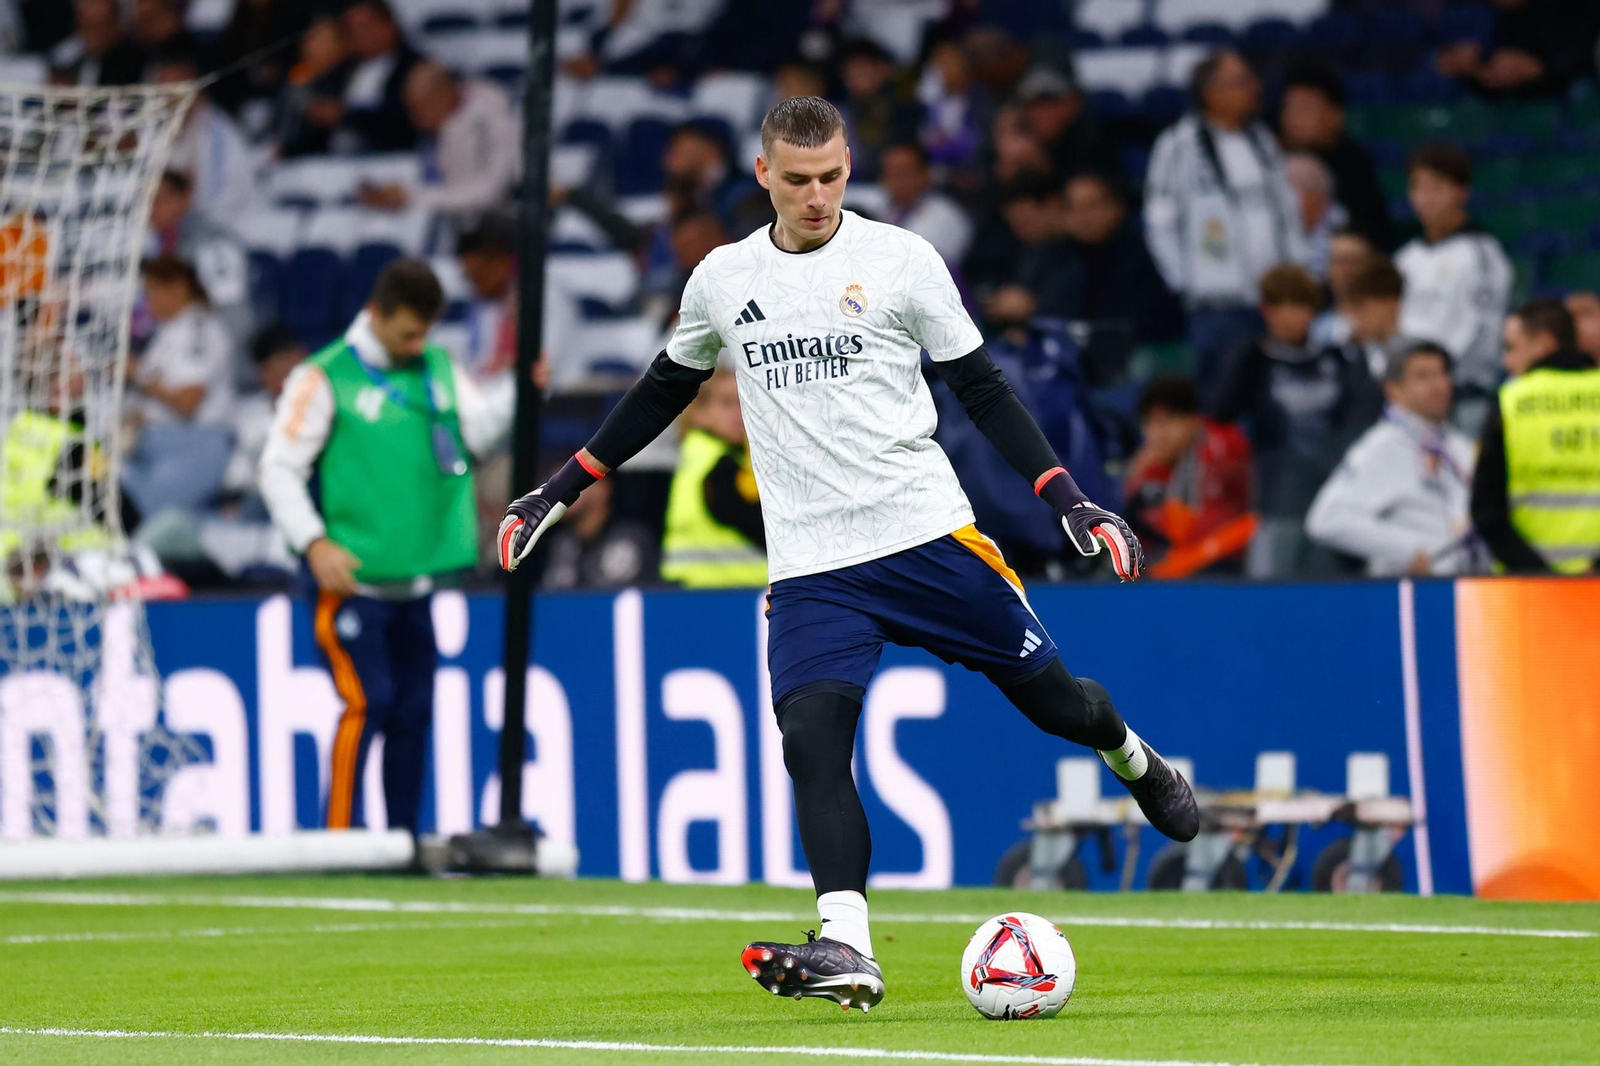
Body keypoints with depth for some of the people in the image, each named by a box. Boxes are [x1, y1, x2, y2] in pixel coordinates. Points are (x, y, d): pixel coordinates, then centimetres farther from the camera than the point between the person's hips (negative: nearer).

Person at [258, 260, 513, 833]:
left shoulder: (437, 371, 12)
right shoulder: (324, 378, -5)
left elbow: (480, 429, 1)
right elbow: (280, 469, -6)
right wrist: (314, 543, -15)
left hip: (414, 582, 6)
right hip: (350, 579, -6)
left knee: (414, 710, 7)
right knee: (367, 700, -15)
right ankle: (340, 835, -11)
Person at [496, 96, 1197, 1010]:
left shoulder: (901, 259, -1)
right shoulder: (722, 280, 8)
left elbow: (981, 387, 4)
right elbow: (664, 392, 22)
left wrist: (1068, 499, -4)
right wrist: (561, 491, 20)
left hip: (930, 534, -1)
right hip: (810, 567, 1)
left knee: (1050, 696, 4)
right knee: (811, 735, -20)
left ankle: (1133, 758, 40)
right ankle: (849, 949, -25)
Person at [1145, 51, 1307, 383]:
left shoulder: (1261, 140, 14)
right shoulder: (1181, 144, -4)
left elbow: (1286, 206, 21)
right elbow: (1159, 221, -3)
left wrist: (1295, 263, 11)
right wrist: (1184, 279, -6)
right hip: (1217, 304, -5)